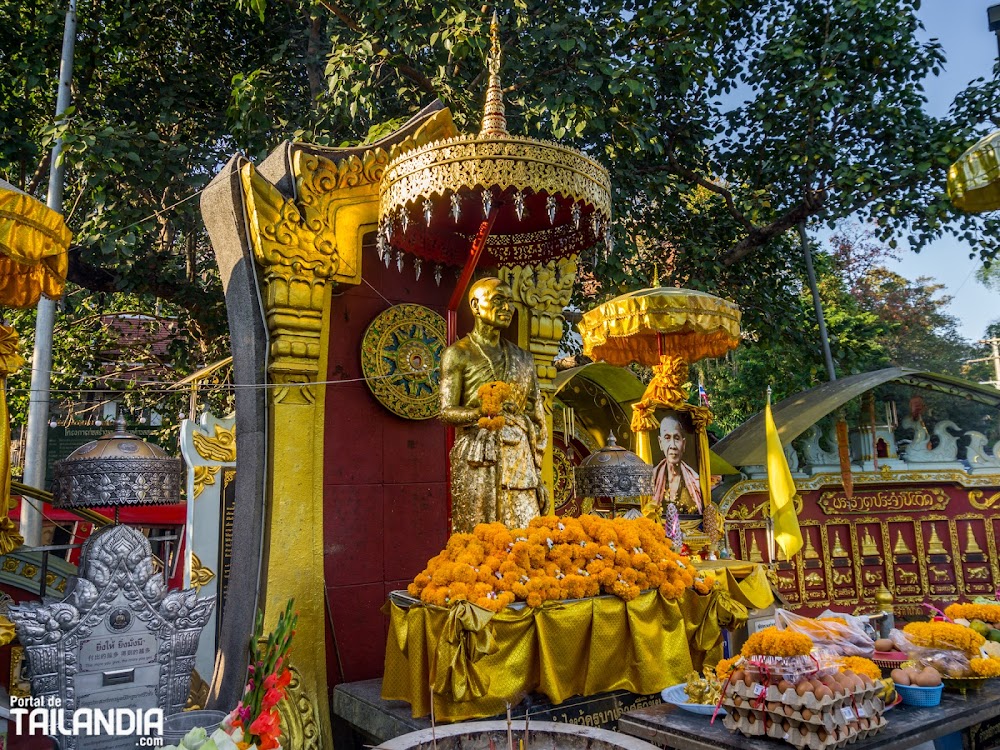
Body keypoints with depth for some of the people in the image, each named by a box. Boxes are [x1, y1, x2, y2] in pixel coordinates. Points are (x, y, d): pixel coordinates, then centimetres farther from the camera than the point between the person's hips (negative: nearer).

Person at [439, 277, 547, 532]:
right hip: (477, 462, -4)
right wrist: (480, 412, -26)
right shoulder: (458, 354, 2)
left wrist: (536, 473, 9)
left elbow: (537, 420, 15)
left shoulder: (522, 358, 15)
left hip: (519, 458, 4)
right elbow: (446, 411, -6)